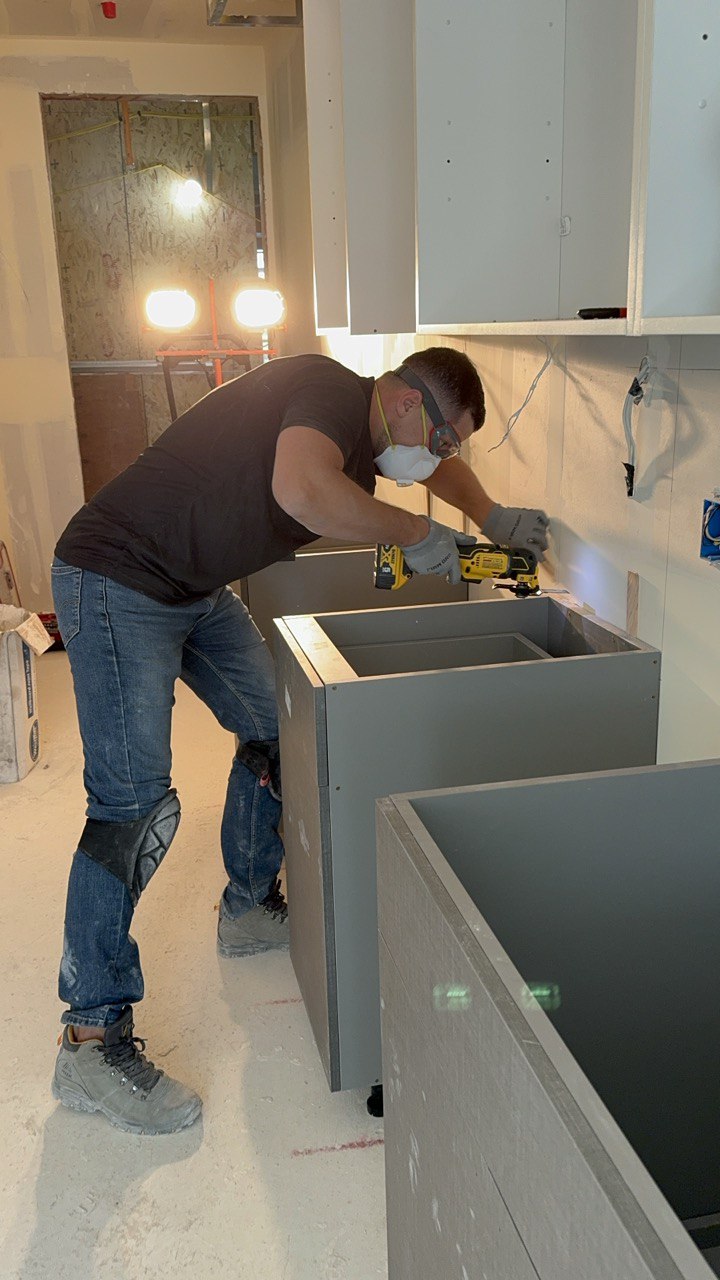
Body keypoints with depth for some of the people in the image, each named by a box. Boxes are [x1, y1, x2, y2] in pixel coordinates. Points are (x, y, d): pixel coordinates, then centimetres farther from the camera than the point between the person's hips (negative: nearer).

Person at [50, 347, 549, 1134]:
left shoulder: (367, 436, 8)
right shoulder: (332, 392, -21)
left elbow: (441, 466, 30)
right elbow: (302, 490, -43)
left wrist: (491, 518, 13)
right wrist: (417, 533, -29)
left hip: (198, 589, 10)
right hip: (118, 582, -10)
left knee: (274, 730, 14)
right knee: (134, 804, -14)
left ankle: (250, 909, 33)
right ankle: (90, 1042, -5)